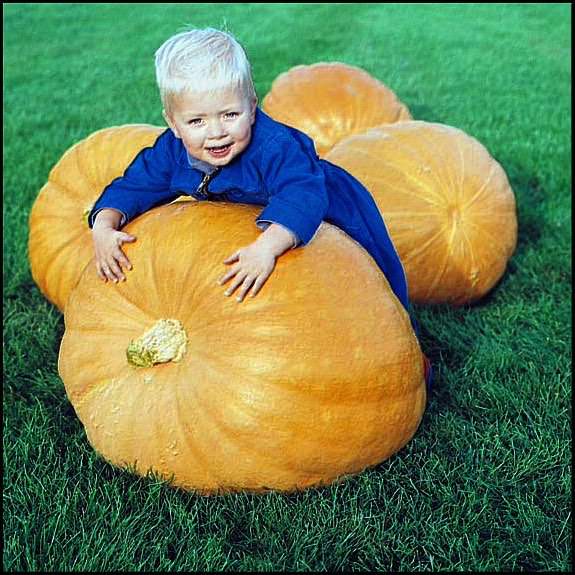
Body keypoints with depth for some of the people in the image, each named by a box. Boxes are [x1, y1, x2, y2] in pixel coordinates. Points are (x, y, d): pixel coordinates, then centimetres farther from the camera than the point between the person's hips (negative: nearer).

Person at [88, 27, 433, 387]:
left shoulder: (276, 147, -45)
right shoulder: (172, 151, -24)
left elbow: (302, 198, -59)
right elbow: (132, 188, -17)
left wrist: (266, 248, -75)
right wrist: (104, 226, -36)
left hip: (333, 219, -5)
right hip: (244, 226, 5)